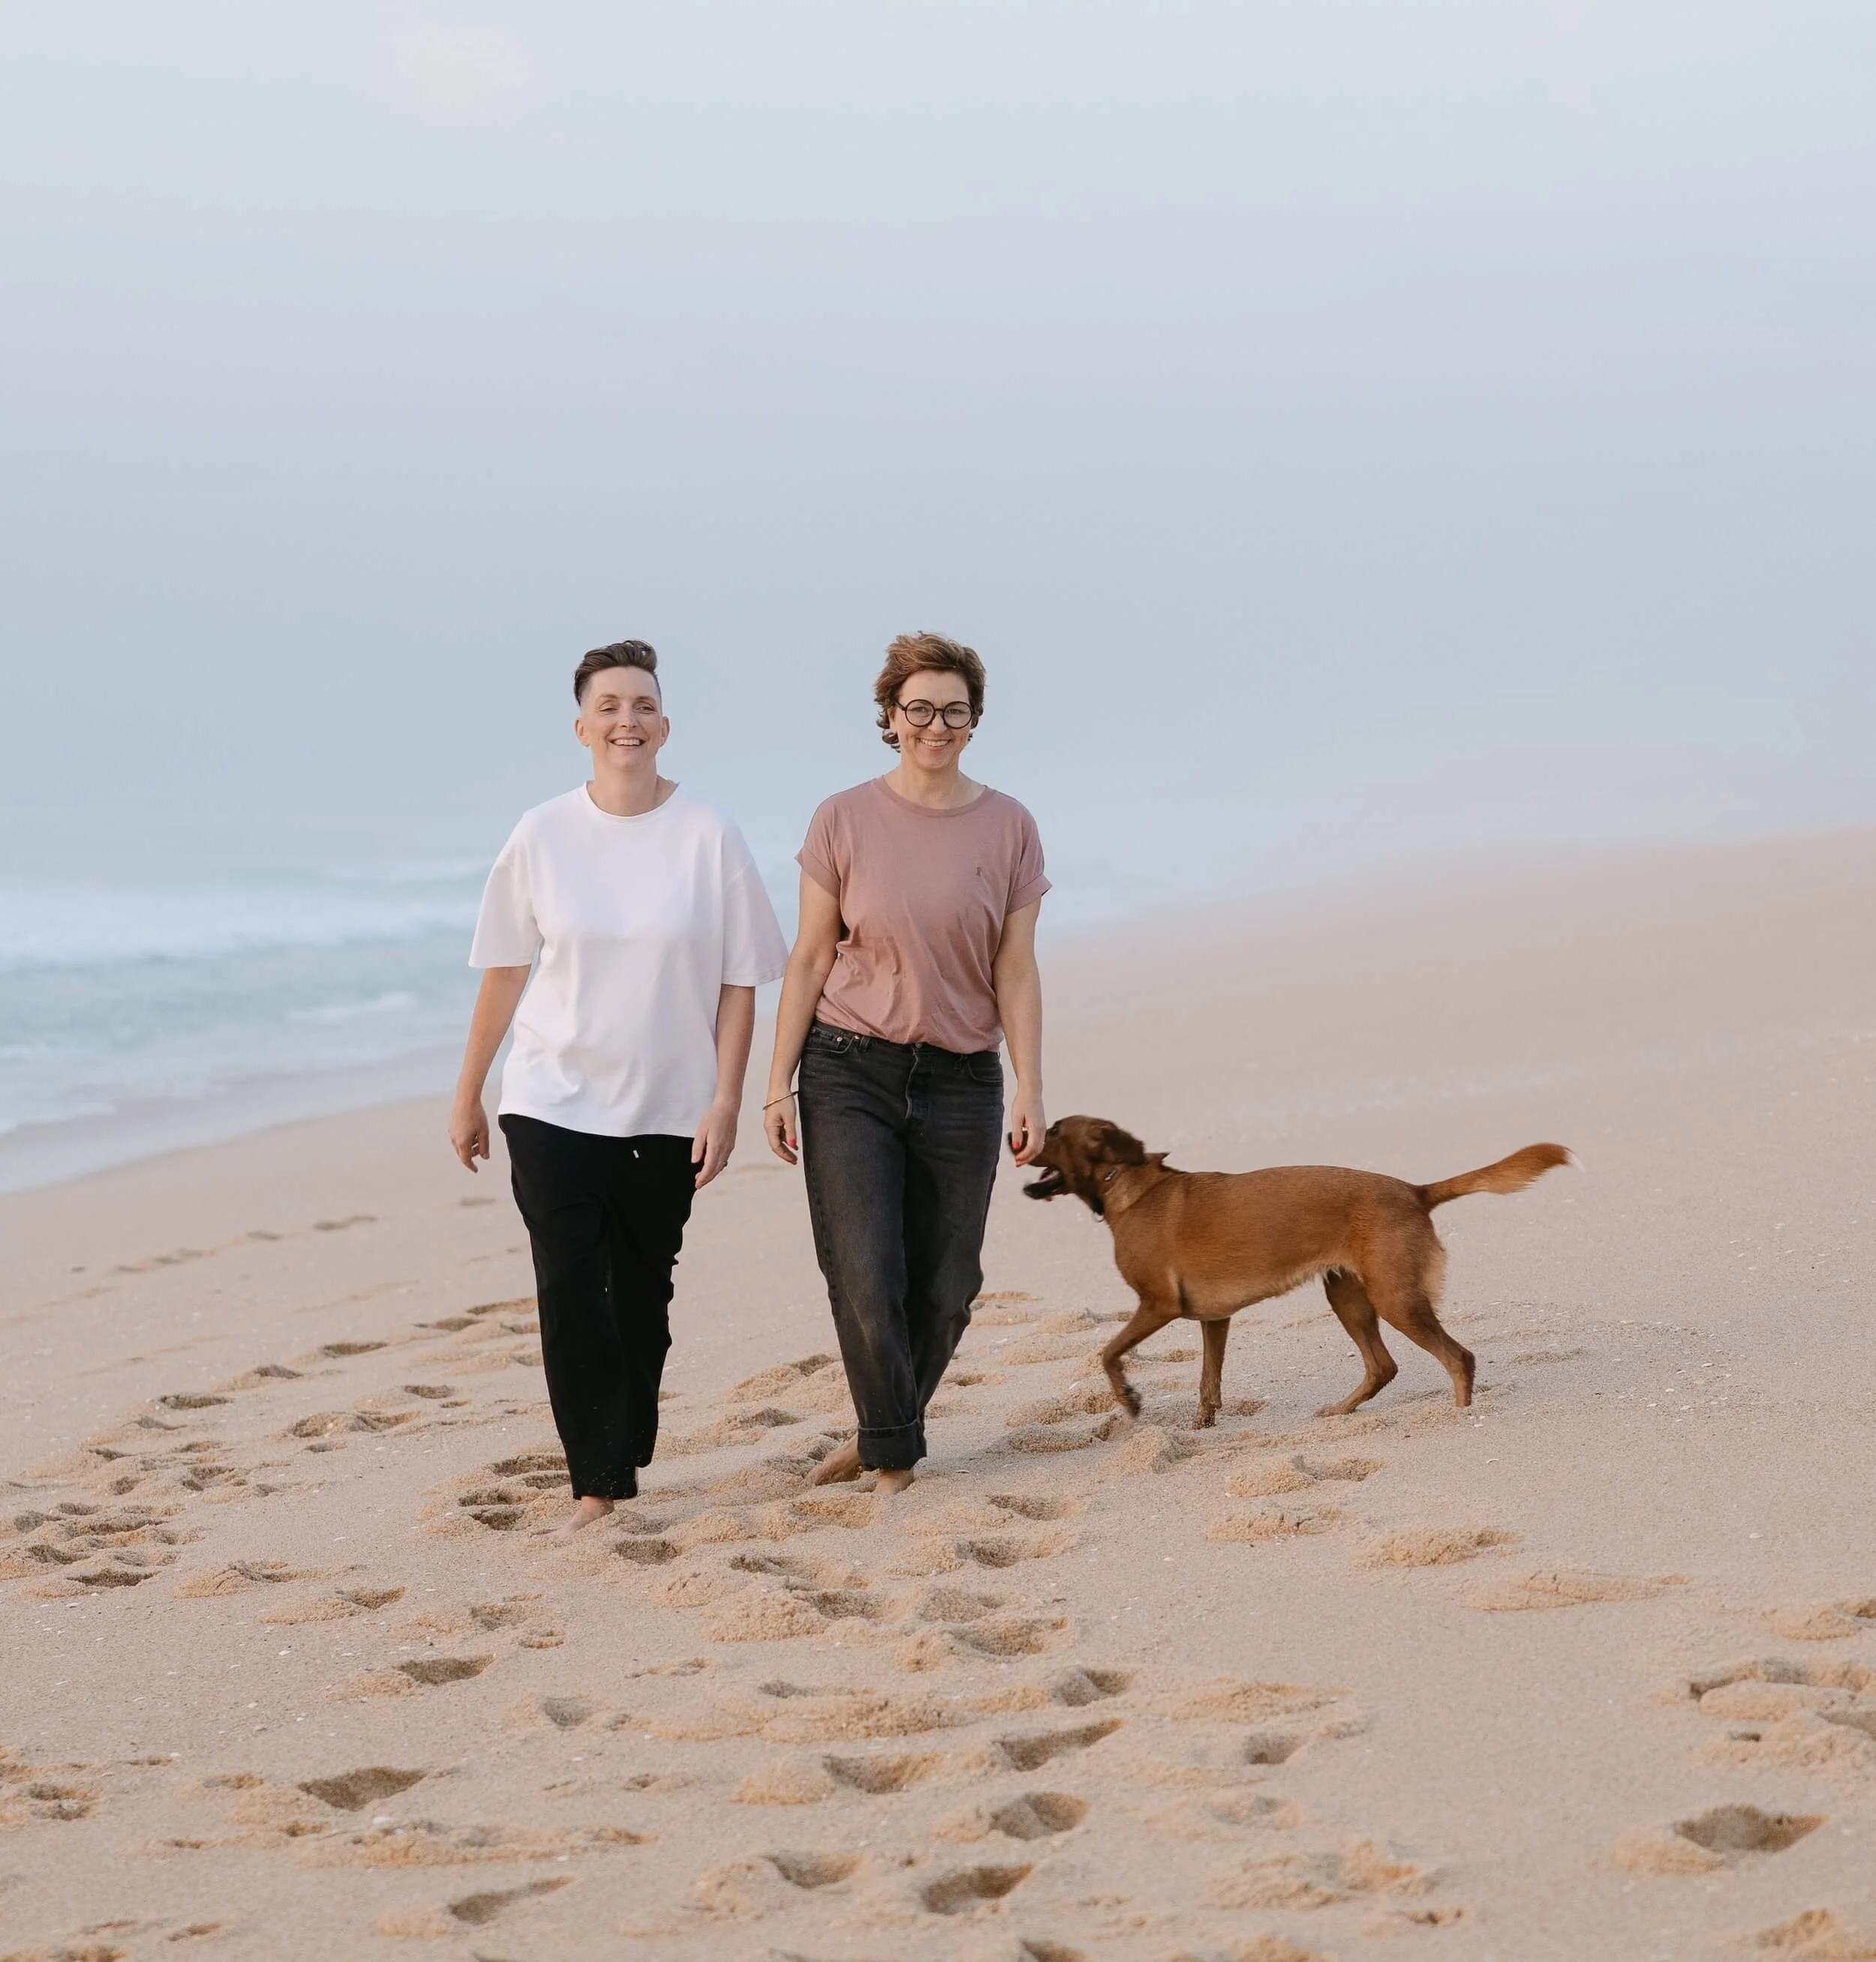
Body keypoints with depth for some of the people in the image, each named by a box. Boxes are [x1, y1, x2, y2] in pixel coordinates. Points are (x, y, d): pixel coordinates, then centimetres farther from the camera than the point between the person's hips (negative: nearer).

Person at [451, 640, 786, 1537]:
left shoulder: (708, 838, -5)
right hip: (554, 1101, 0)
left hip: (667, 1110, 0)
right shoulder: (543, 835, -2)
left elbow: (738, 983, -2)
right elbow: (504, 972, 5)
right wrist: (468, 1096, 9)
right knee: (570, 1287, -10)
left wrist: (725, 1102, -8)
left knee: (641, 1294, 10)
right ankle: (598, 1484, -5)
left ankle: (625, 1456, 26)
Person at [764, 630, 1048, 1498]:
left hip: (959, 1083, 2)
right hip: (850, 1073, -1)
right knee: (865, 1277, -10)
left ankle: (883, 1433, 24)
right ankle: (893, 1458, 7)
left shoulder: (1008, 827, 3)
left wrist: (1030, 1091, -1)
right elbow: (810, 959, 2)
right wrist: (778, 1083, -1)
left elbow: (1016, 971, 4)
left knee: (945, 1289, 2)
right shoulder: (844, 820, 0)